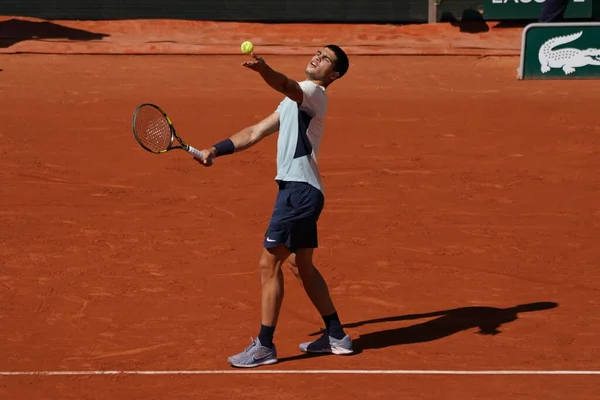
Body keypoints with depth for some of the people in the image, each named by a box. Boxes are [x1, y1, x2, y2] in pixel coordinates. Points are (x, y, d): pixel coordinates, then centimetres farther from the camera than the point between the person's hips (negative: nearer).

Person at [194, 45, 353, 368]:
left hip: (300, 190, -10)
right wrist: (215, 150, 14)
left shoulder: (313, 92, -7)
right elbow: (255, 133, 25)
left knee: (269, 263, -7)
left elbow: (286, 85, -33)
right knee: (301, 265, 18)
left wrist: (264, 70, -53)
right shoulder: (295, 99, 23)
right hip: (297, 189, 10)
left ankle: (264, 346, -2)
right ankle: (336, 336, 26)